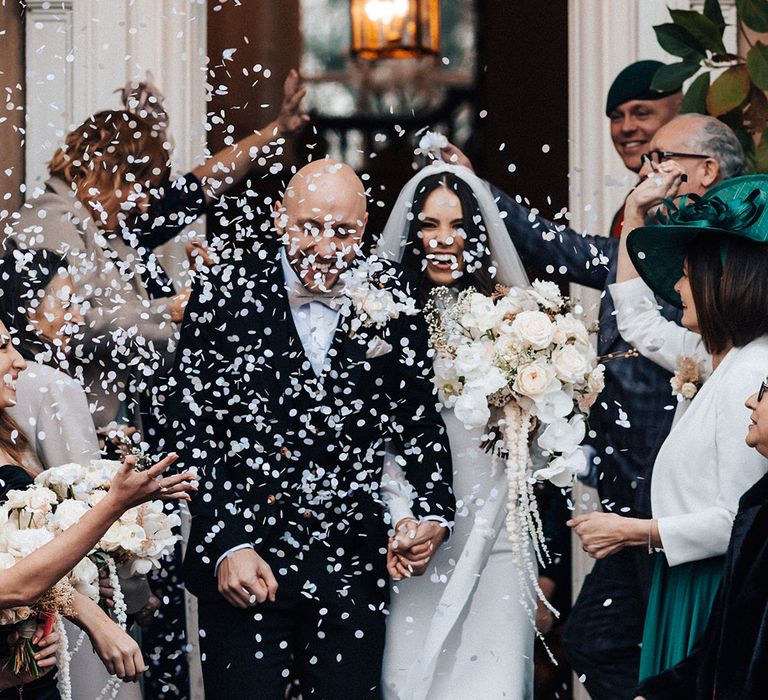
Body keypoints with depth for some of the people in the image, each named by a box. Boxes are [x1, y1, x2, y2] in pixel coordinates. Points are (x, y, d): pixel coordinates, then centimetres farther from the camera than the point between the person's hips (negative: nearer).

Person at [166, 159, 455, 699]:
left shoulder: (392, 298, 2)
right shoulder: (227, 294, -5)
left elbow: (420, 413, 10)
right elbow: (190, 430, -4)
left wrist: (434, 513, -5)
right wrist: (226, 545, -11)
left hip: (352, 568, 2)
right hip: (242, 562, -2)